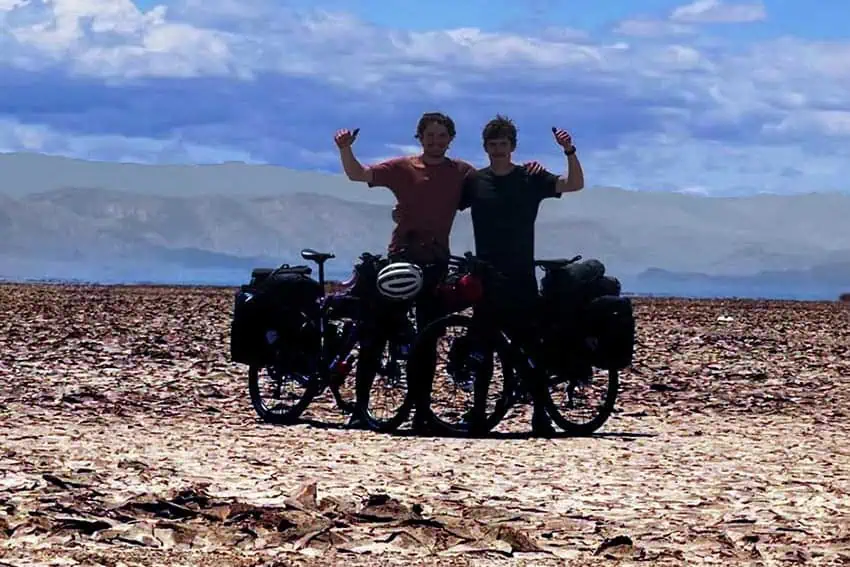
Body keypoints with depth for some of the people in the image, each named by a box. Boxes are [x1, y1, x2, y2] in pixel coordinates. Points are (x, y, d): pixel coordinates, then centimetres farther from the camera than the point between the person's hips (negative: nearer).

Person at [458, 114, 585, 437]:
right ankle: (478, 414, 9)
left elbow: (575, 184, -6)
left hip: (521, 278, -1)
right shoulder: (474, 181, 6)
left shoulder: (531, 179, 2)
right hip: (486, 277, 1)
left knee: (530, 345, -3)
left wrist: (569, 151, -21)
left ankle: (540, 415, -1)